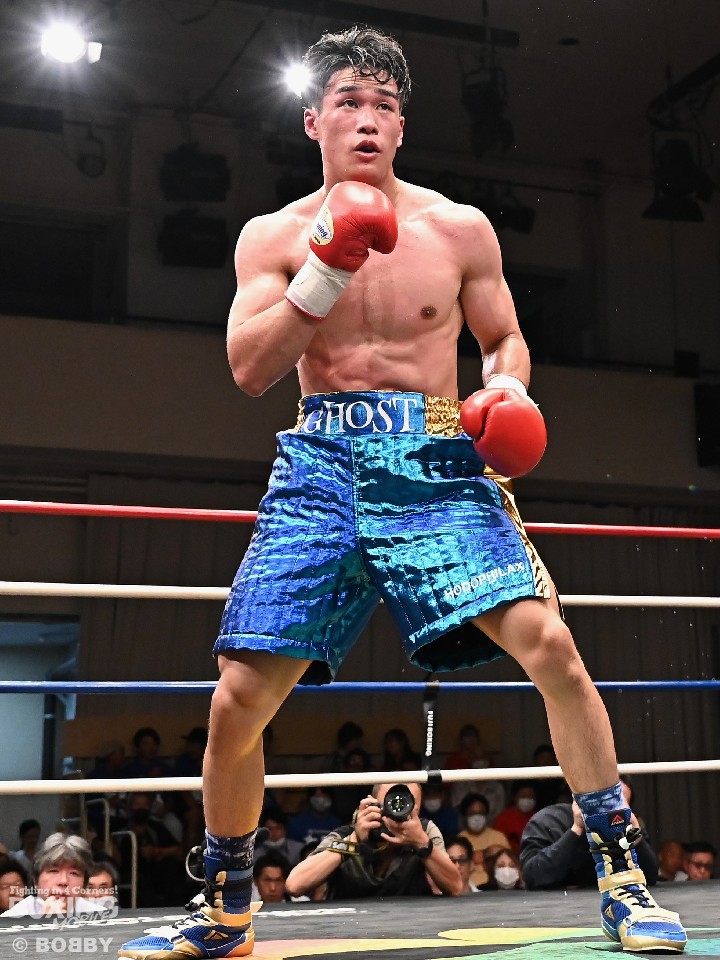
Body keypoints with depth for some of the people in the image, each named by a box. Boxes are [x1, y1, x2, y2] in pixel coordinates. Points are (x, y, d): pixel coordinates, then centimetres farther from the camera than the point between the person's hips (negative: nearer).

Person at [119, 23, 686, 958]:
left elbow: (504, 338, 17)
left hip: (436, 464, 0)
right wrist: (325, 269, -12)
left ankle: (621, 879, -2)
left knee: (548, 641, -21)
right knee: (238, 698, -4)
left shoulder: (460, 229, 7)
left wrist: (505, 391, -7)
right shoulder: (273, 237, 8)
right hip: (320, 466, 1)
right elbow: (248, 369, -1)